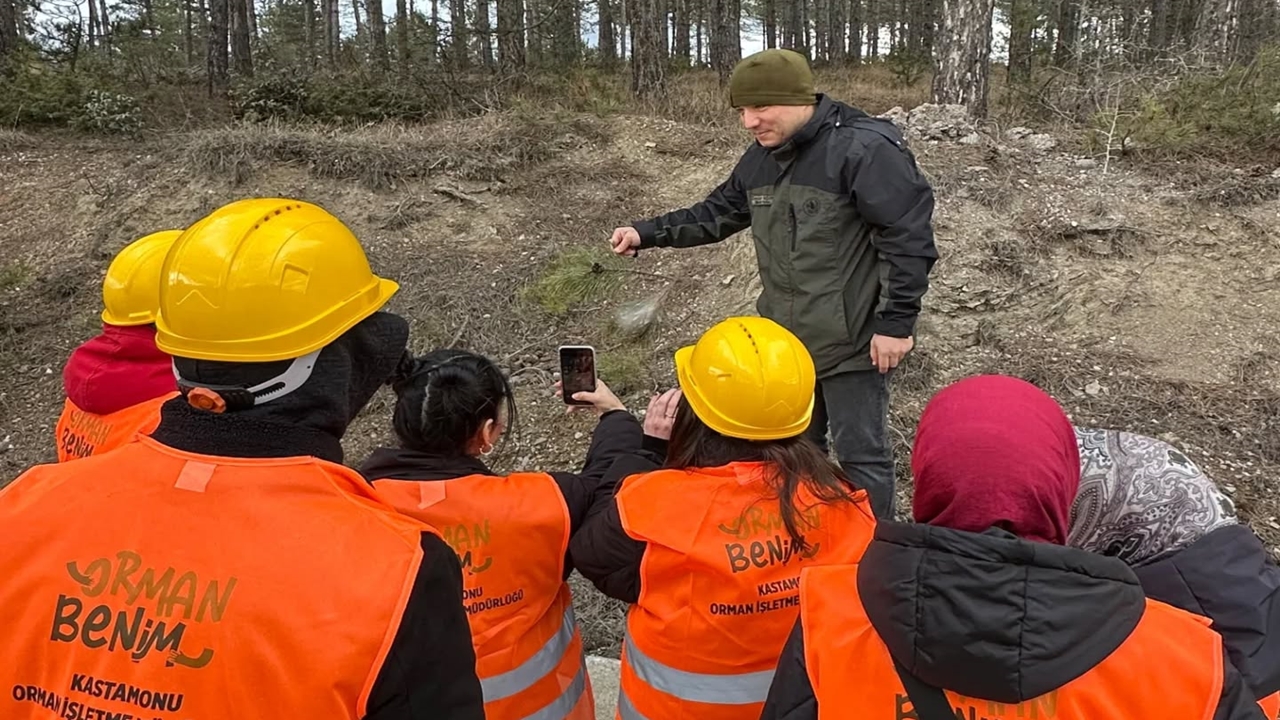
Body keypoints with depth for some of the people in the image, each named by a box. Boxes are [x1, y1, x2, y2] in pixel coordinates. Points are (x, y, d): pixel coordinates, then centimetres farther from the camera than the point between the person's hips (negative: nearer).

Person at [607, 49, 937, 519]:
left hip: (851, 341, -8)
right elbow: (717, 213, 18)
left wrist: (895, 323, -21)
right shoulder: (761, 158, 8)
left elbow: (908, 239, -20)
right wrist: (648, 233, 7)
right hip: (785, 339, 8)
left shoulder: (866, 149, -19)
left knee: (860, 455, 3)